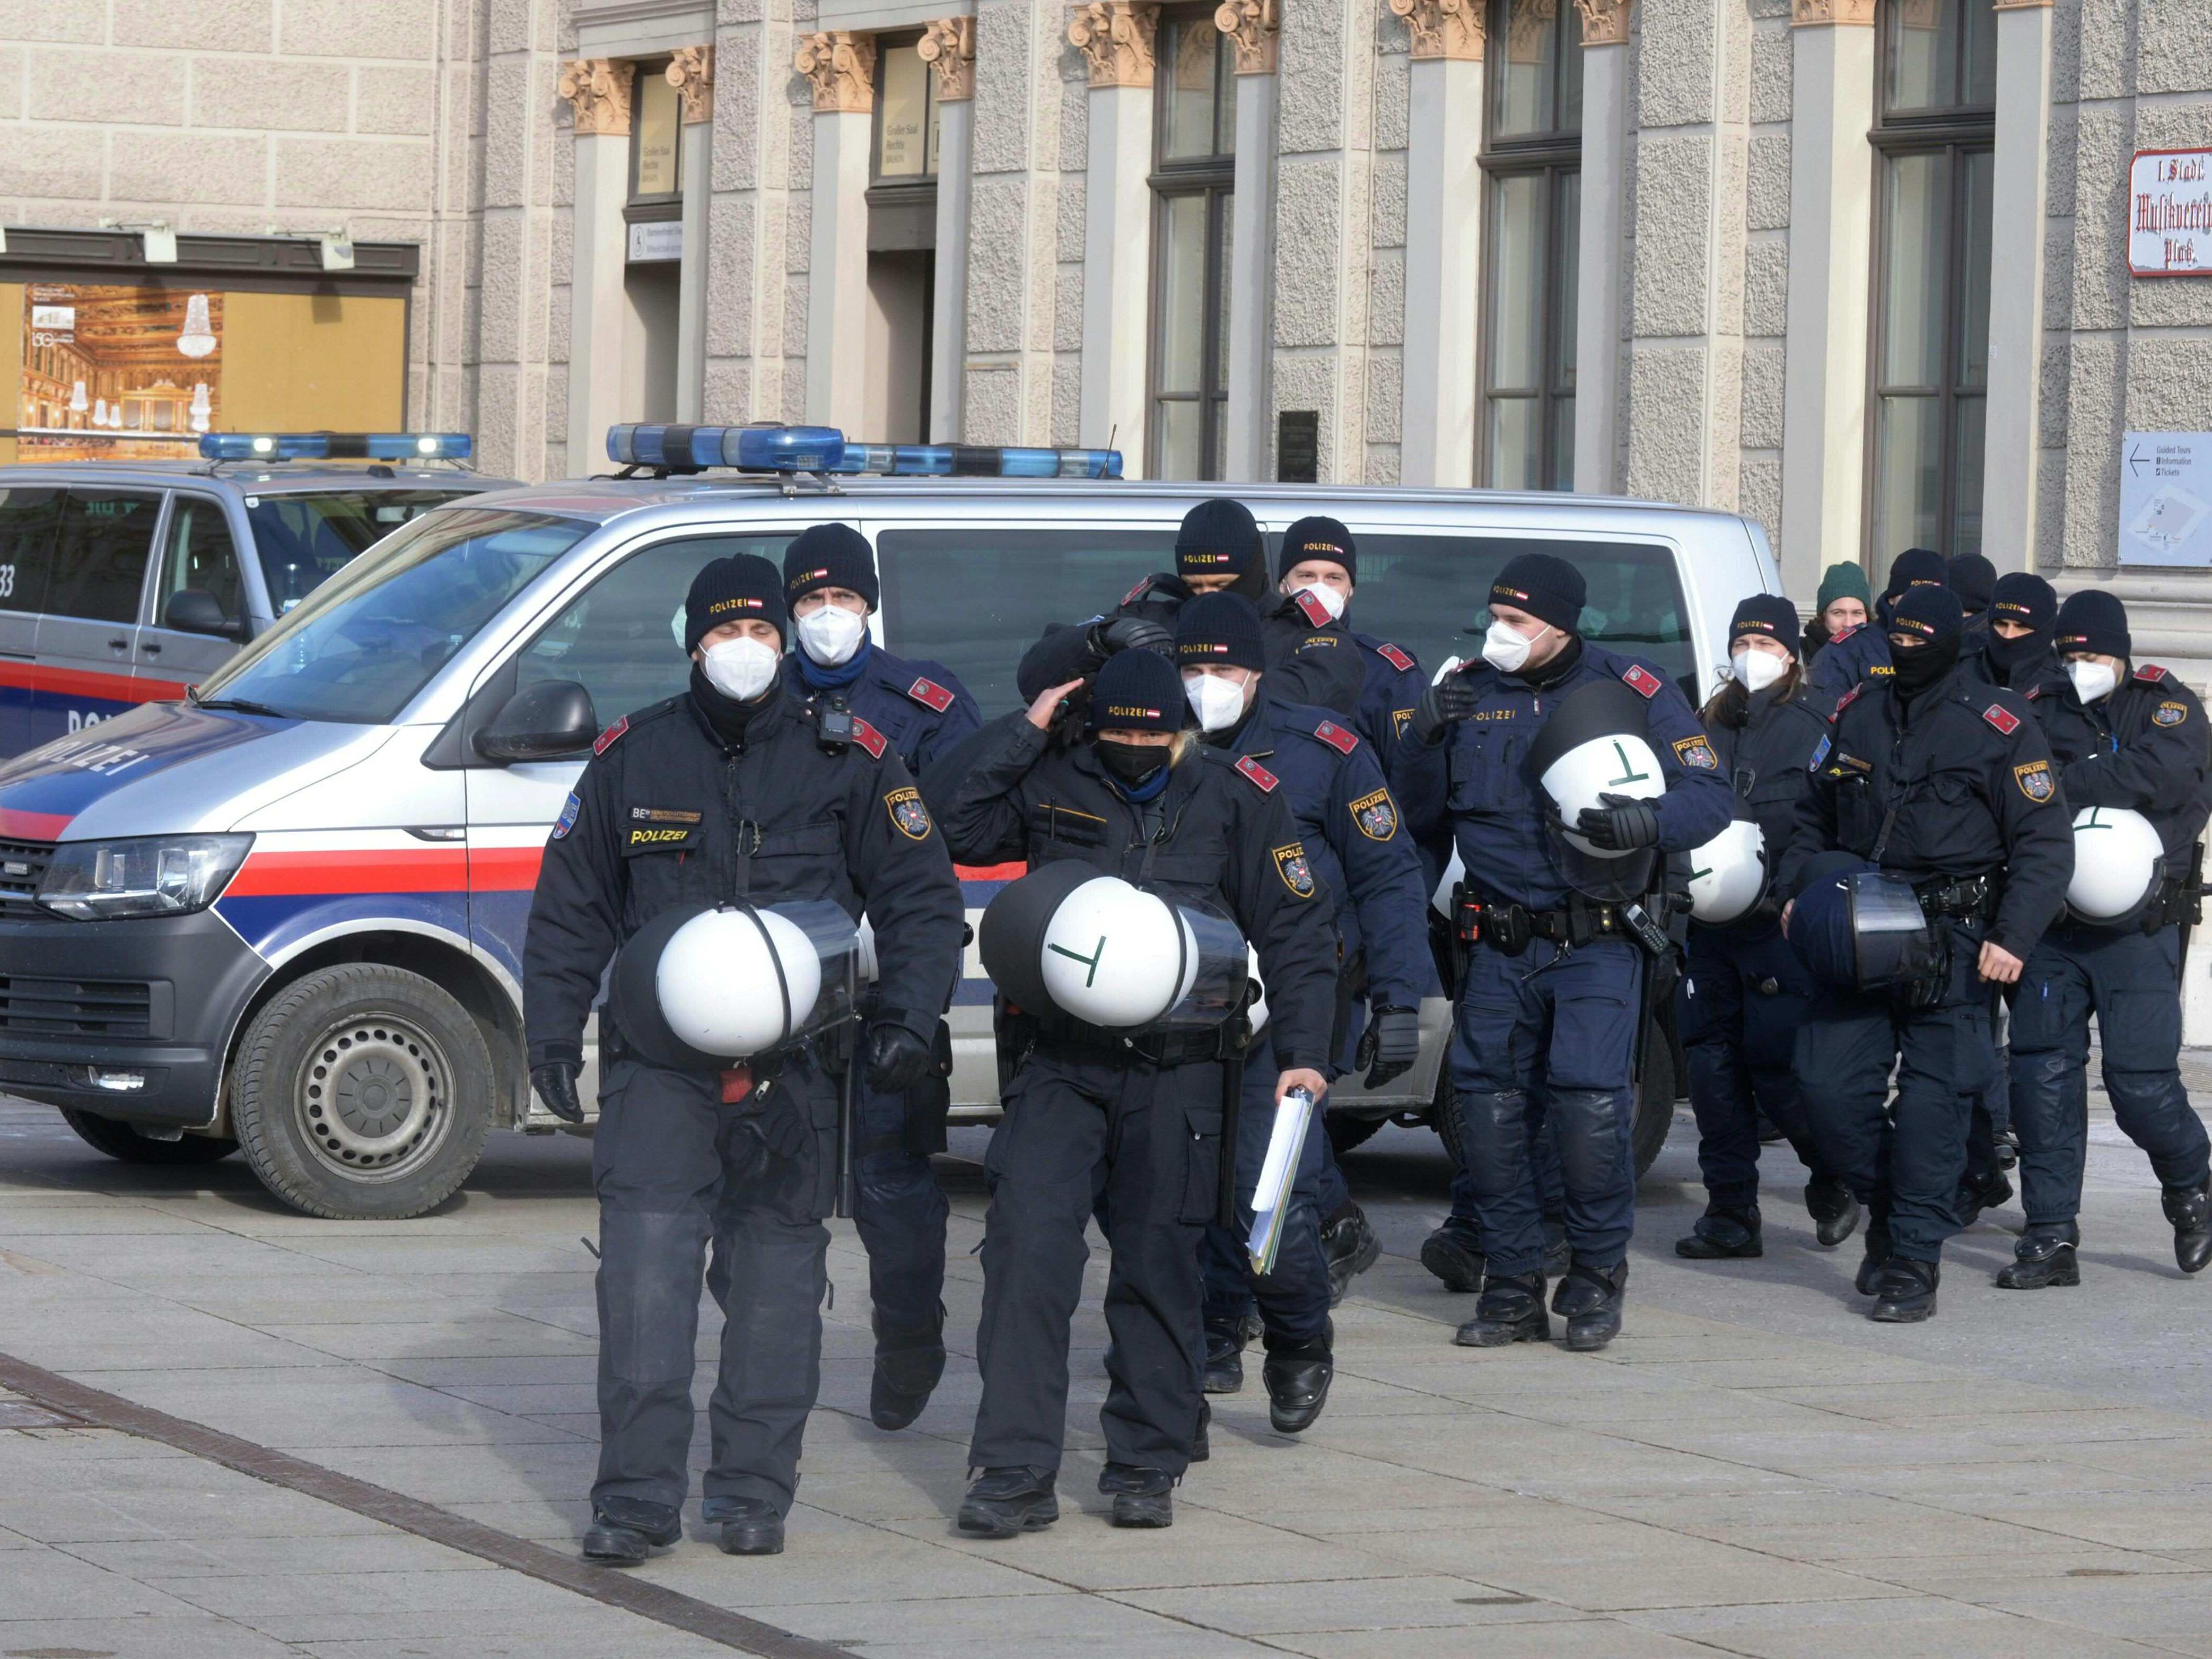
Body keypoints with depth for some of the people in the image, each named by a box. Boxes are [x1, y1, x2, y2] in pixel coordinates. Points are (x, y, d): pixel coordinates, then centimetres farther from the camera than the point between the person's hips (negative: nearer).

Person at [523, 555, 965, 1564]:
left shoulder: (845, 760, 6)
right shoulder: (633, 757, 8)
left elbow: (921, 900, 10)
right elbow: (570, 907, 15)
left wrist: (909, 1019, -2)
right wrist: (551, 1033, 6)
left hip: (797, 1059, 1)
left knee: (778, 1270, 4)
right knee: (645, 1258, -11)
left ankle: (753, 1490, 13)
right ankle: (637, 1497, -9)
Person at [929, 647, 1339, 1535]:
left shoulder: (1236, 796, 6)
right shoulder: (1053, 785, 6)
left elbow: (1294, 928, 8)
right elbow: (951, 826, -5)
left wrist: (1303, 1051, 0)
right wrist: (1024, 734, -6)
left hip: (1178, 1070, 0)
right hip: (1060, 1062, 0)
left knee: (1161, 1264, 4)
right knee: (1028, 1249, -11)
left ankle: (1146, 1468, 16)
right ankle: (1015, 1471, -10)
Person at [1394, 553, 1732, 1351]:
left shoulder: (1632, 691, -1)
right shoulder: (1469, 691, 8)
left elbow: (1710, 795, -3)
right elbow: (1417, 812, 11)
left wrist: (1649, 822, -24)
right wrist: (1426, 737, -8)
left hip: (1596, 946, -4)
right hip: (1499, 947, 4)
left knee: (1588, 1106, -14)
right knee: (1488, 1110, 0)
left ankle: (1597, 1277, 5)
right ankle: (1513, 1285, 13)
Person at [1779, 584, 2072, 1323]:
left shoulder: (1999, 727, -4)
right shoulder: (1858, 715, 11)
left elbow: (2045, 844, -5)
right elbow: (1814, 814, 24)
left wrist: (2013, 936, -15)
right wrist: (1797, 889, 8)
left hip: (1954, 947, -4)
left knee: (1933, 1100, -6)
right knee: (1828, 1083, -4)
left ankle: (1915, 1260, 3)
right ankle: (1885, 1206, 21)